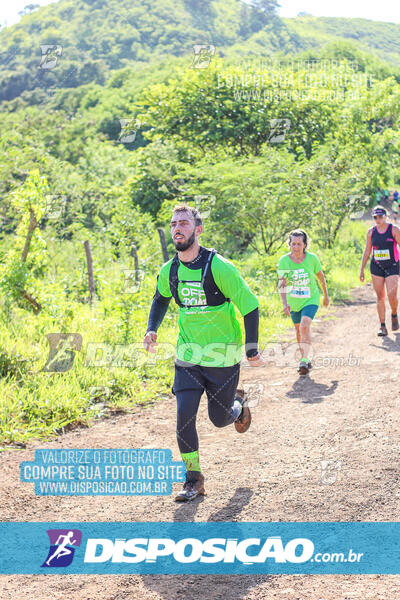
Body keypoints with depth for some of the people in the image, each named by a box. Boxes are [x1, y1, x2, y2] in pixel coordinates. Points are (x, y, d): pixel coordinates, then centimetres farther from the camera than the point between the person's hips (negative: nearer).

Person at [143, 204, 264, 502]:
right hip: (188, 354, 4)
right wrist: (152, 329, 5)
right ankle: (193, 479, 8)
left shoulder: (218, 267, -18)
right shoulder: (169, 270, -2)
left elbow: (250, 305, -12)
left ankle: (238, 402, 43)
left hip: (223, 356, -4)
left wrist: (252, 350, -11)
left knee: (219, 419, 7)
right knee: (184, 415, -8)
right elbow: (161, 299, 21)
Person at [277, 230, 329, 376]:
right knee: (298, 330, 15)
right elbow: (281, 284, -14)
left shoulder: (312, 258, -13)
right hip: (293, 302, 3)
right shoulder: (284, 260, -12)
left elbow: (320, 276, 4)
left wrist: (326, 296, 14)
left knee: (305, 326, -23)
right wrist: (285, 303, -26)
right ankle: (305, 359, 33)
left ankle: (304, 360, -22)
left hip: (310, 300, -3)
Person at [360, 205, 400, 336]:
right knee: (380, 297, 0)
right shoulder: (371, 231, 6)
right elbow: (367, 252, 12)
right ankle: (382, 326, 5)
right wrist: (361, 270, 10)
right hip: (376, 267, 3)